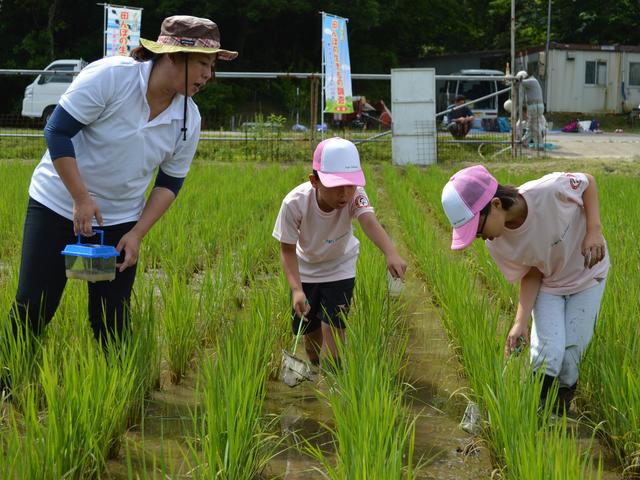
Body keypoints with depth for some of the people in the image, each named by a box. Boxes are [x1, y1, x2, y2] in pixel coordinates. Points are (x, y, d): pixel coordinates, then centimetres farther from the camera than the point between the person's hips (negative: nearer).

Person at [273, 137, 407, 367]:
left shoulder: (355, 195, -34)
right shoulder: (294, 203, -34)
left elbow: (369, 221, -52)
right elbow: (288, 250, -25)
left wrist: (391, 253, -72)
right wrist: (296, 290, -40)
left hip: (340, 267, 0)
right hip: (306, 268, 1)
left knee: (333, 323, -12)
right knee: (308, 327, 11)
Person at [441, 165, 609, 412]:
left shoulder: (551, 190, -36)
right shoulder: (497, 244, -23)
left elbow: (588, 181, -16)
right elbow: (531, 274, -11)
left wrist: (594, 231, -27)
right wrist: (521, 322, -21)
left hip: (587, 275, -1)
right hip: (548, 284, 2)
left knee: (570, 356, -5)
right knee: (547, 353, -15)